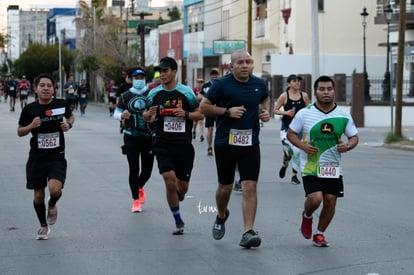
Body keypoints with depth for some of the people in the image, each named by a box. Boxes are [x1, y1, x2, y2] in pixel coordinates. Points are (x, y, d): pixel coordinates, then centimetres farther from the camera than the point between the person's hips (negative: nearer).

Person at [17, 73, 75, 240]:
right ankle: (43, 226, 33)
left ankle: (52, 204, 14)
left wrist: (69, 124, -3)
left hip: (57, 157, -1)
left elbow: (71, 116, 19)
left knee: (55, 189, -23)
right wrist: (31, 126, -16)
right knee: (38, 196, 8)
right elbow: (19, 132, 4)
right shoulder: (29, 109, -6)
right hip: (37, 157, 1)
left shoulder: (61, 104, -3)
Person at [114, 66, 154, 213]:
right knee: (134, 169, -6)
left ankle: (140, 187, 41)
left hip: (148, 136, 1)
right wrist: (122, 115, -14)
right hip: (131, 137, -1)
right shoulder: (125, 96, 3)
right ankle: (136, 200, 12)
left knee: (147, 169, 6)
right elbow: (116, 113, 8)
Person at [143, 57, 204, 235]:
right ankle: (178, 222, 3)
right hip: (163, 145, 0)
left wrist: (186, 114, -16)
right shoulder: (154, 93, 4)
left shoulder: (186, 92, -2)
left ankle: (177, 199, 45)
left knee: (182, 187, 6)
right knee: (170, 182, -13)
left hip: (184, 146, 0)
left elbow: (200, 114, 3)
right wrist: (149, 114, -8)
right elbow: (146, 116, 15)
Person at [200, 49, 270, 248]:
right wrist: (227, 111, -16)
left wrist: (266, 111, 5)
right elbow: (204, 106, -6)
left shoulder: (259, 84, 4)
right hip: (225, 143, -2)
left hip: (250, 143, 2)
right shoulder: (221, 84, -8)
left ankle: (248, 232, -10)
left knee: (250, 187, -10)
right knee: (225, 187, 12)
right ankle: (221, 216, 43)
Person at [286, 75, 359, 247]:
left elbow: (354, 137, 10)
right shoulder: (304, 114, -5)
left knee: (330, 200, 0)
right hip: (310, 166, -3)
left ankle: (319, 234, 22)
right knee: (315, 198, -18)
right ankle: (307, 216, 19)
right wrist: (302, 146, -14)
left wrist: (348, 146, -13)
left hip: (333, 167, 3)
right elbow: (291, 133, 5)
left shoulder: (343, 116, 0)